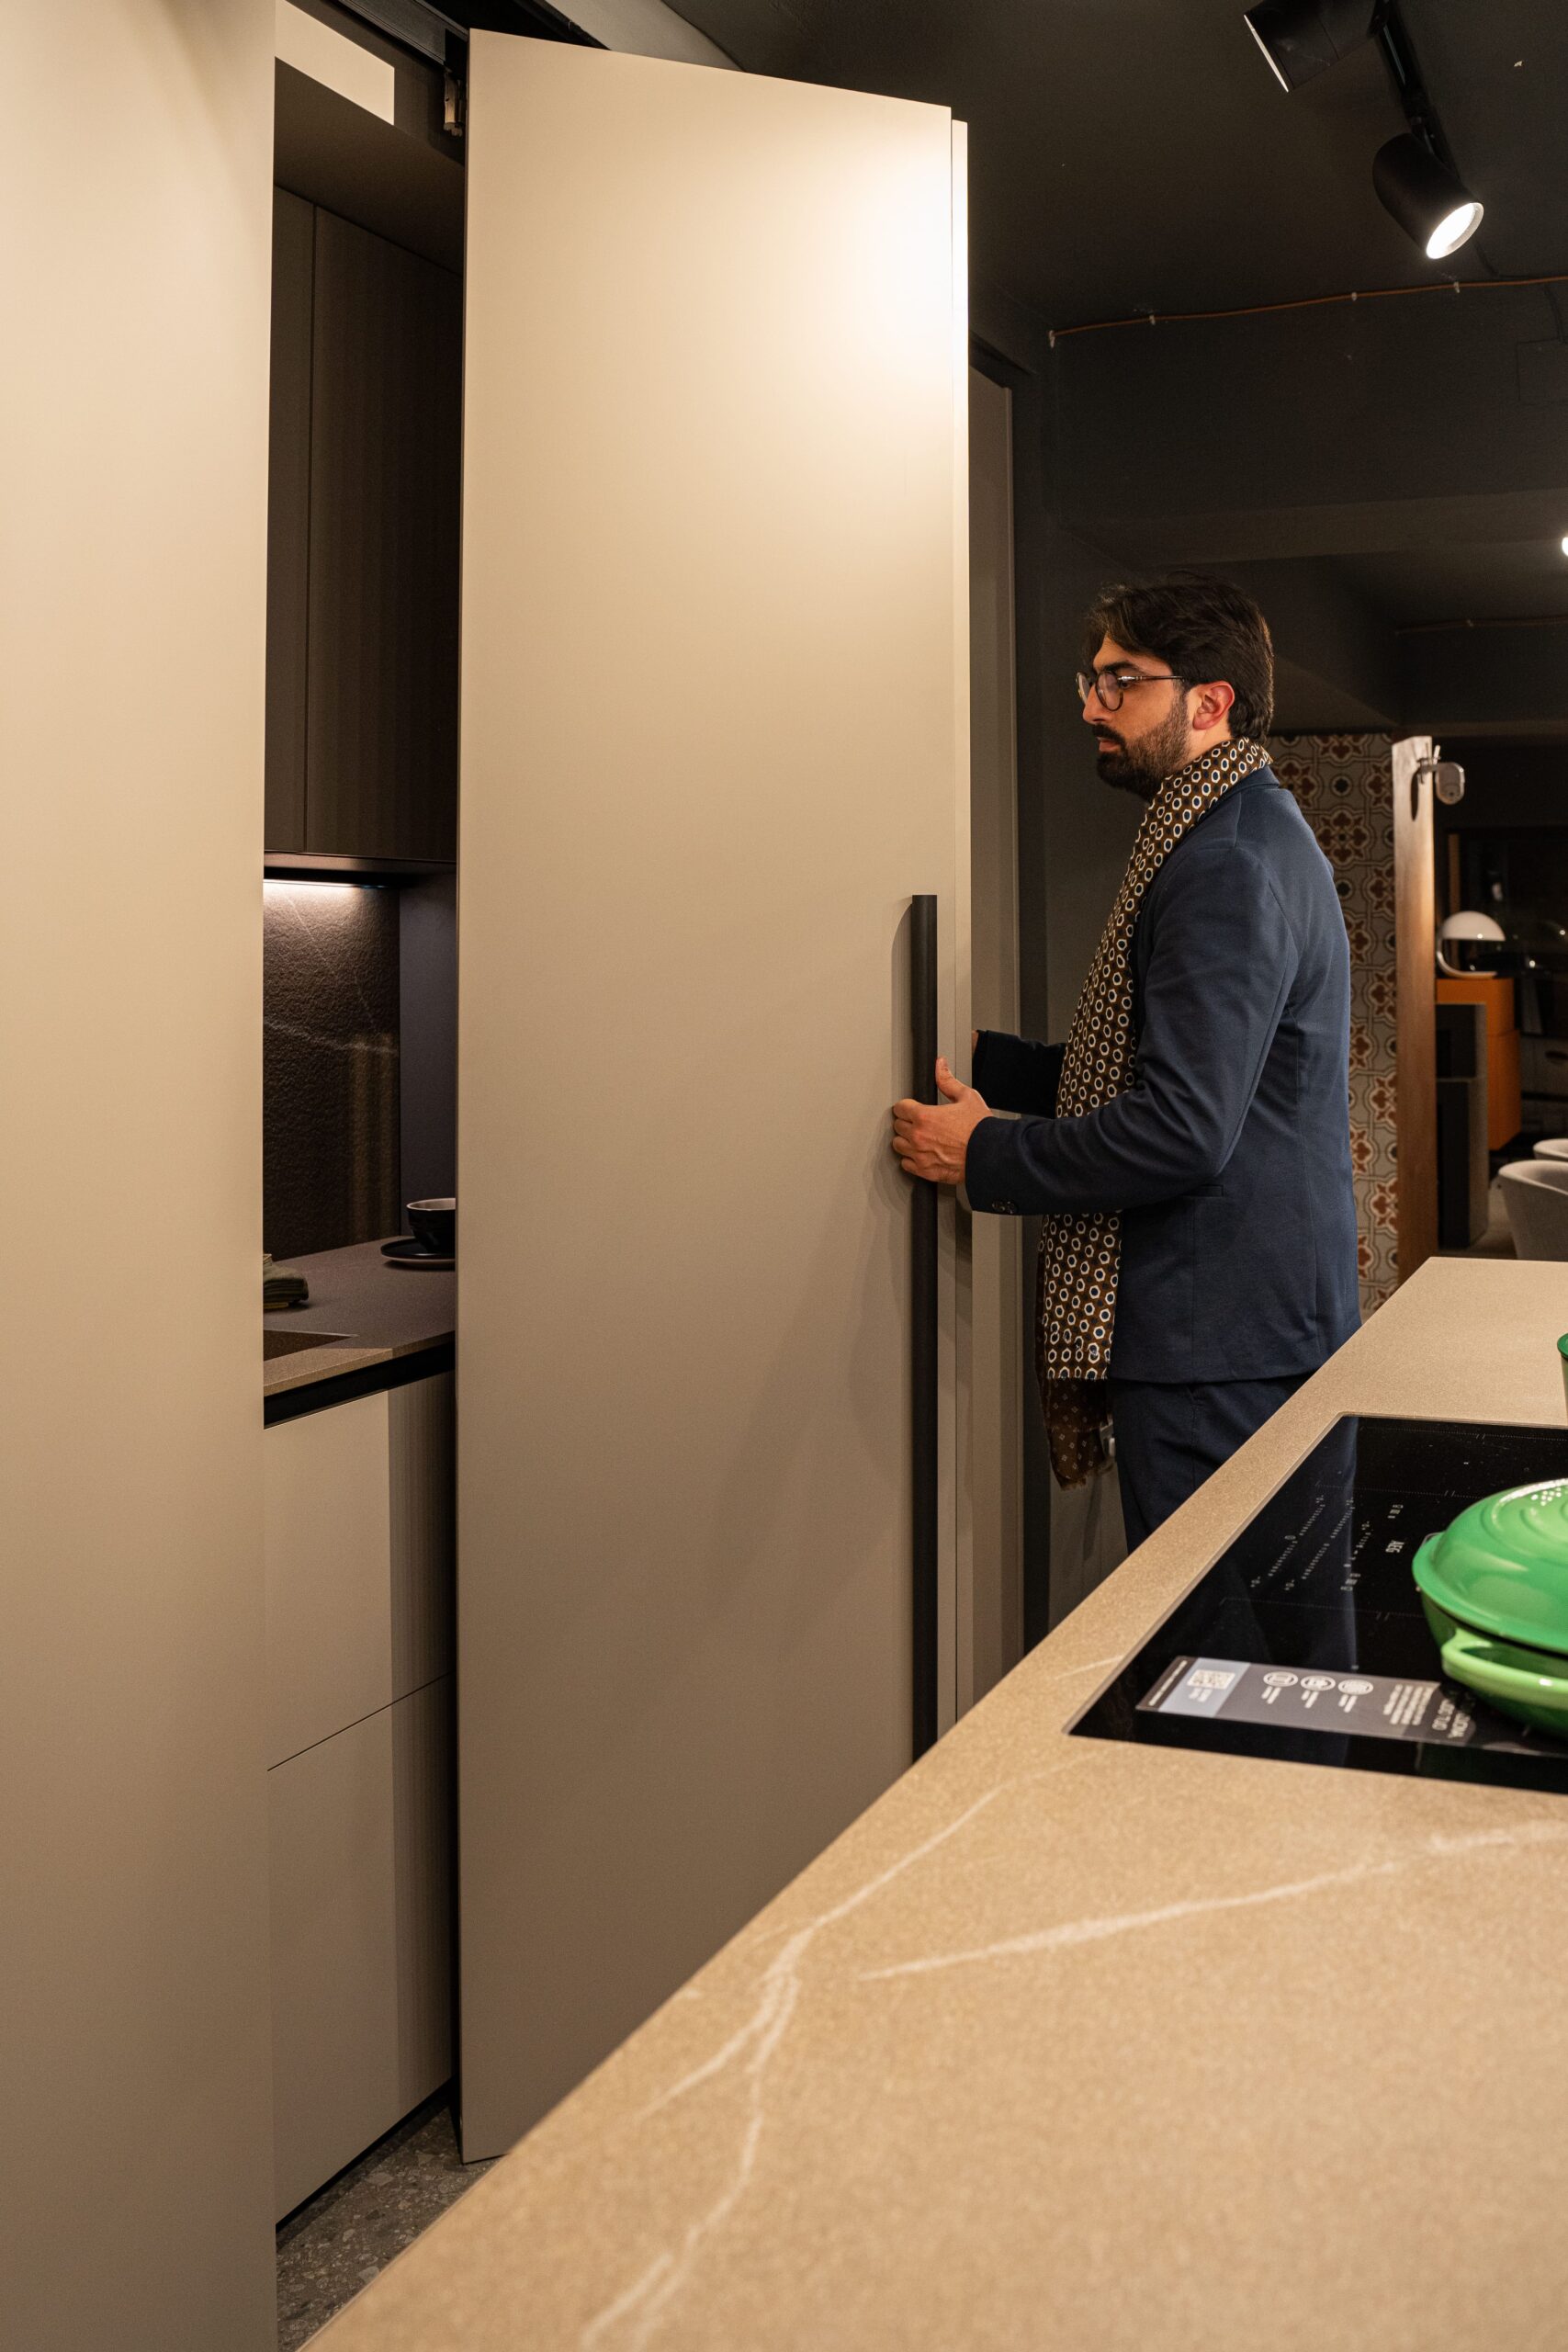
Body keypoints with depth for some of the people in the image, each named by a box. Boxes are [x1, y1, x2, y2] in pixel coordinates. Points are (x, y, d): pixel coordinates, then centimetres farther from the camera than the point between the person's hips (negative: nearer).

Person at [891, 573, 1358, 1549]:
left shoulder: (1229, 865, -17)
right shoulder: (1254, 833, 18)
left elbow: (1182, 1131, -24)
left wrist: (985, 1156, -12)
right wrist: (983, 1056, 14)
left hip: (1221, 1356, -11)